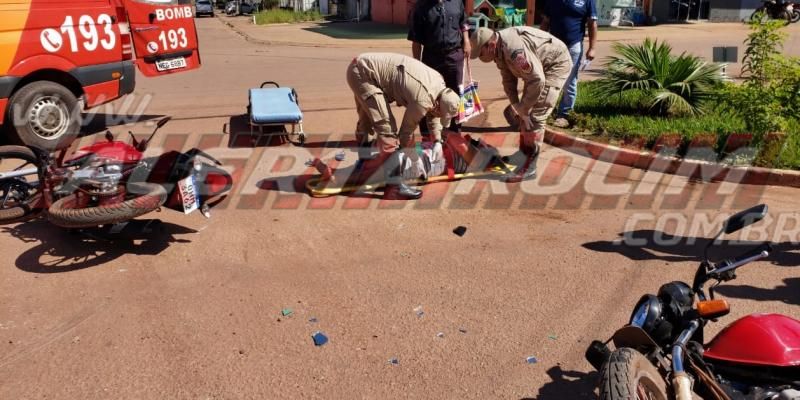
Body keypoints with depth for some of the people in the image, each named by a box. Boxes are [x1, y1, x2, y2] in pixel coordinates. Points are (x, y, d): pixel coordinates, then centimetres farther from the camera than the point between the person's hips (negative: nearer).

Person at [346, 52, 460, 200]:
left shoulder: (439, 82, 5)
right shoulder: (423, 100, -22)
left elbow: (431, 114, 22)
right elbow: (407, 128, -7)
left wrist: (437, 141, 22)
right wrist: (406, 152, 8)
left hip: (362, 65, 10)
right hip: (364, 72, -10)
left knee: (367, 119, 27)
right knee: (387, 127, -15)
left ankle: (365, 157, 47)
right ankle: (394, 186, -16)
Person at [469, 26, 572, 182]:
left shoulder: (513, 48, -35)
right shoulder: (499, 49, -4)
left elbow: (537, 80, -34)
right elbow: (508, 79, 5)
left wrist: (524, 110, -24)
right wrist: (516, 105, -6)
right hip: (538, 66, 10)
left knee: (534, 116, -14)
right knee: (524, 113, 15)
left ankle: (528, 167, -10)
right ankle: (523, 153, 30)